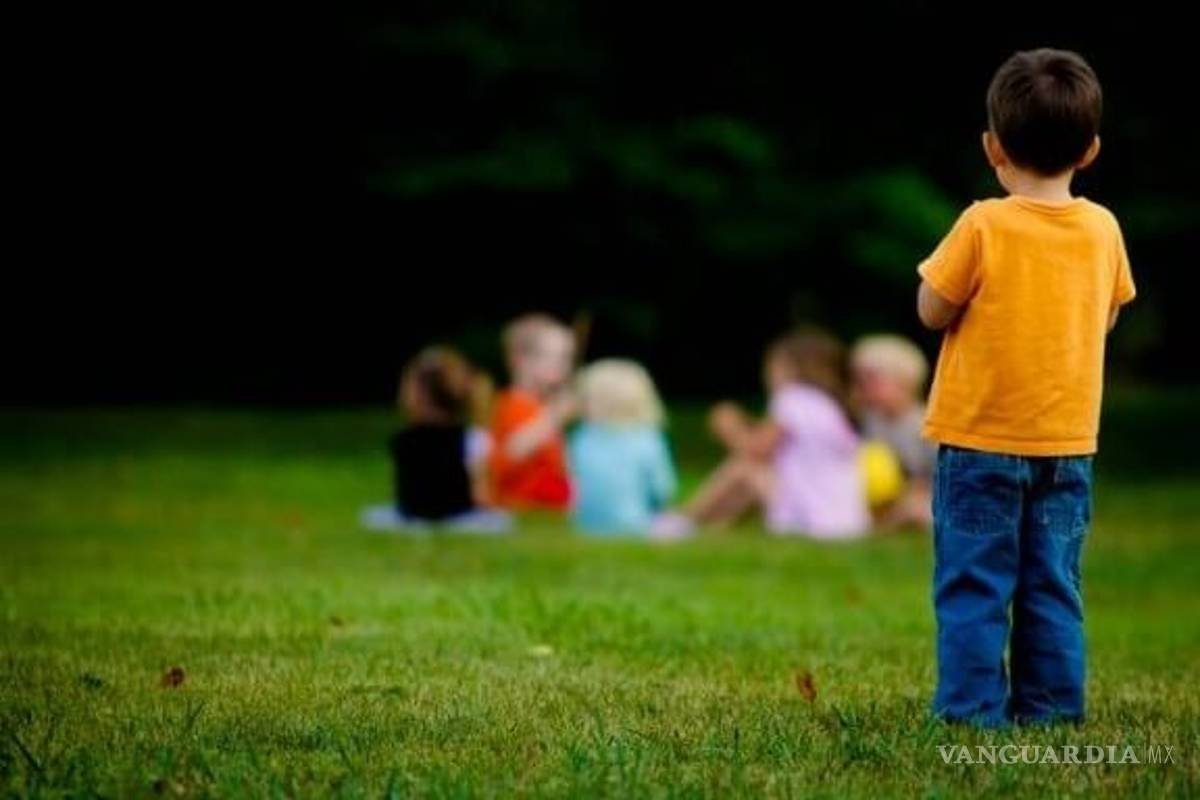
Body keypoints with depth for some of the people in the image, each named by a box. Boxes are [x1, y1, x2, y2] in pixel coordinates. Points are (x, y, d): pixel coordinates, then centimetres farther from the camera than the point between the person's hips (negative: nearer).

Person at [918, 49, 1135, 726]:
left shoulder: (985, 227, -15)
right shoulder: (1102, 229, -2)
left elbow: (933, 311, -8)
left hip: (981, 441, -4)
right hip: (1068, 442, 4)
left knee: (974, 583, 3)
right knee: (1053, 585, 11)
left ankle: (973, 707, 2)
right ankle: (1050, 704, 12)